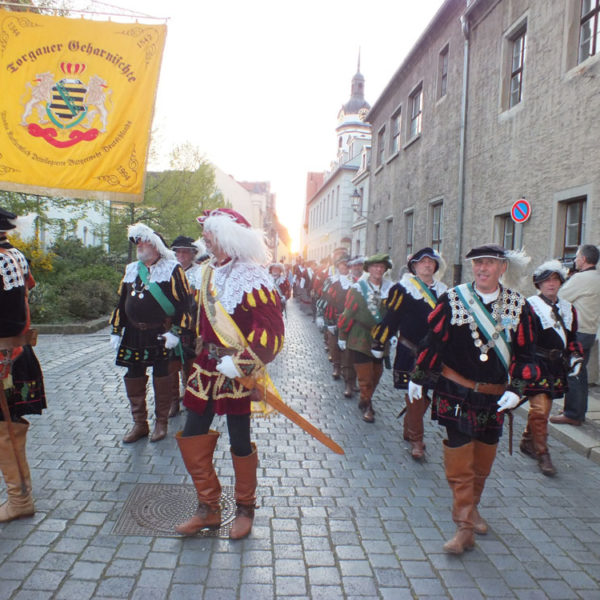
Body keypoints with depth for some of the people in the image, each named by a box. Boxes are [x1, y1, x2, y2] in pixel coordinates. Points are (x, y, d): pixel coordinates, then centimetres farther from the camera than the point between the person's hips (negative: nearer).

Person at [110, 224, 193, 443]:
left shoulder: (172, 269, -5)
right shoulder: (130, 269, 12)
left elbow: (184, 302, -9)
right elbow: (121, 302, 16)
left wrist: (175, 332, -15)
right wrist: (116, 331, 12)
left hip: (161, 334, -5)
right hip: (134, 334, 5)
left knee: (162, 378, 4)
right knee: (133, 378, 8)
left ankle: (161, 422, 20)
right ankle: (139, 423, 23)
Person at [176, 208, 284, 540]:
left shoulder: (253, 276, -15)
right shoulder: (209, 272, 10)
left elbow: (270, 329, -21)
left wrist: (241, 361, -29)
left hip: (237, 372, -7)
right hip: (207, 367, 7)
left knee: (240, 443, 6)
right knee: (191, 437, 8)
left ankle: (245, 510, 29)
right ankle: (209, 509, 25)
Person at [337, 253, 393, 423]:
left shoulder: (389, 289, 0)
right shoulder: (357, 289, -9)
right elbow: (348, 314, -5)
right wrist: (342, 336, -1)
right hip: (361, 339, -4)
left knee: (377, 373, 13)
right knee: (365, 376, -3)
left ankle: (365, 401, 34)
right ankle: (366, 405, 18)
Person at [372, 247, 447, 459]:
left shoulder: (443, 291, 10)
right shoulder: (403, 289, -5)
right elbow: (391, 318, -6)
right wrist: (379, 344, -5)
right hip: (410, 352, -5)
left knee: (427, 394, 11)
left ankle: (409, 429, 31)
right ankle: (415, 440, 9)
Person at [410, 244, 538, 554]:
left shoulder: (518, 305, -2)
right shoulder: (452, 300, -7)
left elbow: (524, 353, 2)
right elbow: (432, 341, -1)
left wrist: (515, 389, -8)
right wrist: (417, 378, 3)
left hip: (495, 397, 3)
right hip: (456, 394, -3)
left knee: (483, 457, 17)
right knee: (459, 461, -2)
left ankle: (471, 507, 41)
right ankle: (465, 526, 10)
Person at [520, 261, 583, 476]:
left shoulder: (568, 308, 14)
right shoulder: (530, 306, -6)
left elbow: (572, 337, 22)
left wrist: (575, 356, 9)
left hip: (557, 367, 6)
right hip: (536, 365, -6)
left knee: (543, 407, 14)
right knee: (539, 409, -9)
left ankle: (527, 441, 32)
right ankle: (542, 454, 0)